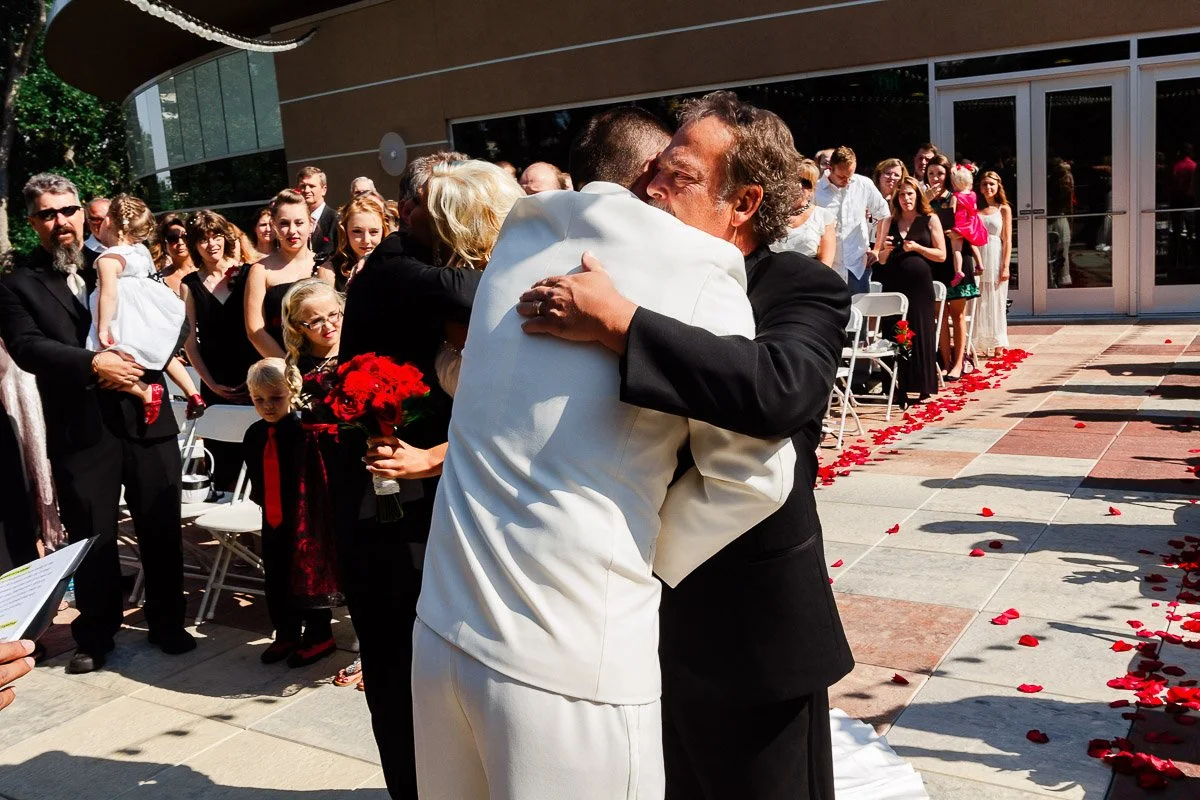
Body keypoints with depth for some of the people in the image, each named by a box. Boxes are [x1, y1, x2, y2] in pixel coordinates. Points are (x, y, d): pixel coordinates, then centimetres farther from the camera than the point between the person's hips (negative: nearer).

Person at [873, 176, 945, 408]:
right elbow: (880, 259, 16)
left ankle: (920, 387, 6)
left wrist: (917, 247, -11)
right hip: (893, 284, 3)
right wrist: (886, 249, -4)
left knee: (920, 334, -2)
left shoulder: (930, 220, 5)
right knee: (894, 334, 0)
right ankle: (899, 387, 7)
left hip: (919, 284, -3)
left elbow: (941, 255, 2)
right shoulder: (889, 222, 13)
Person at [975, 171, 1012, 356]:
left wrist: (1005, 266, -7)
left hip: (995, 259, -1)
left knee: (996, 302, 2)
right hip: (977, 258, 1)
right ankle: (976, 344, 6)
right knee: (977, 303, 2)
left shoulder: (1004, 209, 6)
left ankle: (998, 346, 7)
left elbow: (1007, 240, 1)